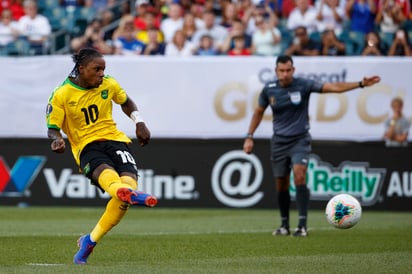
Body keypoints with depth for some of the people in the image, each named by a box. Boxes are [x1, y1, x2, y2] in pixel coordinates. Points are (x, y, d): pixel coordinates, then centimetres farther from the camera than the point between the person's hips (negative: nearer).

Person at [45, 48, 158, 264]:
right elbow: (53, 128, -1)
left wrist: (139, 122, 10)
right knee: (106, 173, -37)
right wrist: (56, 140, -24)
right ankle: (131, 194, -77)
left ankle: (90, 241, -9)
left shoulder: (109, 85, 6)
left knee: (128, 180, -24)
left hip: (114, 140, 3)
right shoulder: (61, 95, -5)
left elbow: (125, 102, 25)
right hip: (86, 147, -3)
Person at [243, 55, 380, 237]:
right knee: (281, 186, 6)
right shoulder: (269, 89, -2)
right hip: (279, 141, 3)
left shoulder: (304, 85, -10)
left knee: (299, 176, -22)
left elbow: (334, 87, -15)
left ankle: (302, 225, -21)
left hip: (299, 140, -3)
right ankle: (284, 225, 22)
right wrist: (249, 137, 10)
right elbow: (258, 112, 13)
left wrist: (360, 84, -24)